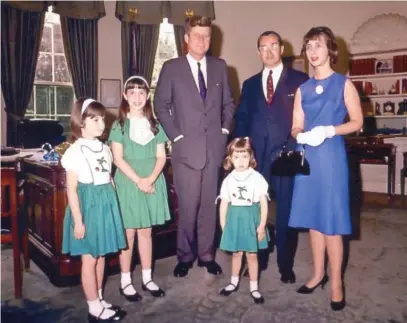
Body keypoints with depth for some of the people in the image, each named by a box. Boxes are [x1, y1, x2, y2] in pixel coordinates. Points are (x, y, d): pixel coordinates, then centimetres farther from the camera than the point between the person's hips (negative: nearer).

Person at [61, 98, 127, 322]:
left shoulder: (104, 149, 8)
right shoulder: (75, 151, -13)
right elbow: (71, 189, -14)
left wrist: (114, 207, 13)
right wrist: (78, 221, -16)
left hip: (106, 205, 7)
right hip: (88, 206, -7)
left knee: (101, 256, 15)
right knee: (89, 259, 4)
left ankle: (99, 301, 29)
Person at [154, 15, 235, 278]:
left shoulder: (220, 66, 11)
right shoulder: (171, 68, 2)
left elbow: (229, 103, 16)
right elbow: (161, 106, 1)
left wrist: (225, 131, 4)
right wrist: (176, 136, -6)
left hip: (214, 147, 3)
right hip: (186, 147, -2)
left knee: (210, 205, 9)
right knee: (188, 207, 2)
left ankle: (206, 254, 22)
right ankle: (185, 256, 19)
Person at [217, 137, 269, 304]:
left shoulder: (257, 178, -9)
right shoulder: (228, 179, -1)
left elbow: (264, 204, -8)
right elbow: (224, 204, 3)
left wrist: (262, 225, -10)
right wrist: (223, 225, 2)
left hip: (251, 219, -2)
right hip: (234, 220, 2)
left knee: (252, 254, 8)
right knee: (236, 253, 17)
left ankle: (254, 287, 23)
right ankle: (234, 282, 36)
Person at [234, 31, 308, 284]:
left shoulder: (300, 80, 5)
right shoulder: (250, 85, 16)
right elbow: (242, 119, 14)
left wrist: (297, 149, -11)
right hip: (256, 157, 3)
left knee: (286, 212, 6)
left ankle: (286, 266, 21)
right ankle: (256, 260, 23)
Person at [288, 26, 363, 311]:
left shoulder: (343, 84, 1)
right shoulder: (303, 89, 13)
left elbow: (357, 121, -2)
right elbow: (296, 127, 11)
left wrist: (329, 131, -17)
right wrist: (300, 135, -12)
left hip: (331, 156, -4)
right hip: (307, 157, 4)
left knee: (331, 219, -3)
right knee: (313, 218, 9)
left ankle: (336, 282, 10)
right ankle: (319, 273, 23)